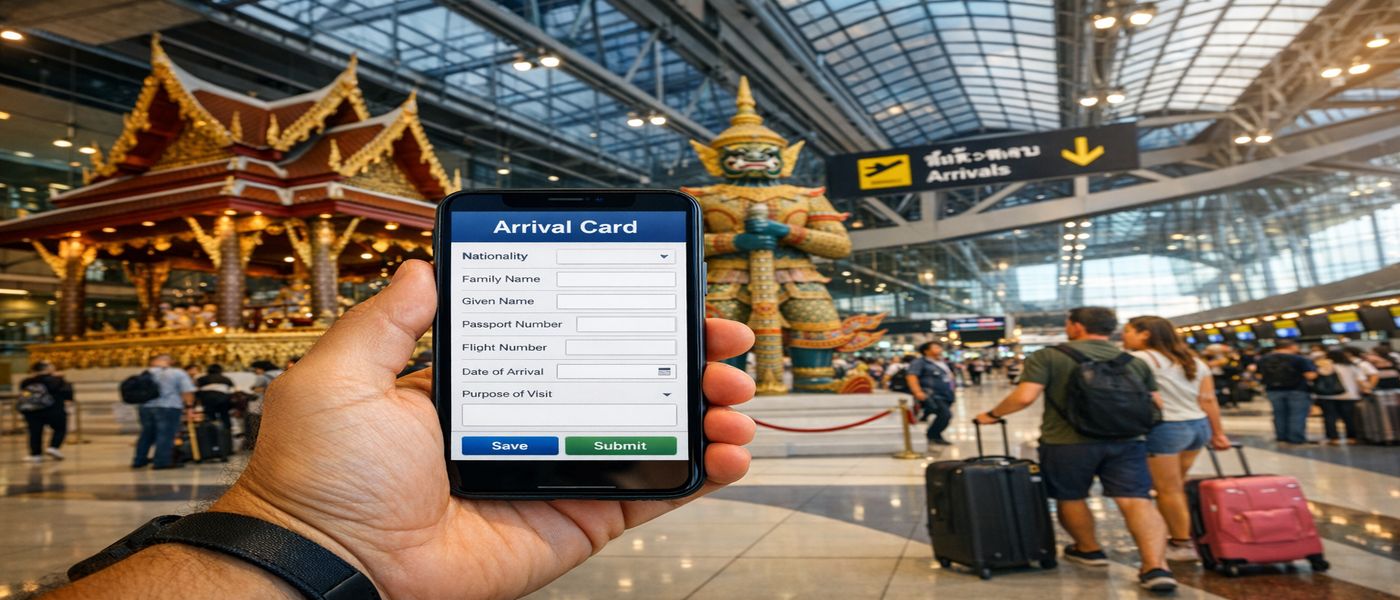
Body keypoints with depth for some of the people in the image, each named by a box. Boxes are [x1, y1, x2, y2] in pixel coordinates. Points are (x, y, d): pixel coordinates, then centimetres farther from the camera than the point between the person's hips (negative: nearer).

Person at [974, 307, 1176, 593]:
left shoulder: (1048, 356, -3)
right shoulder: (1136, 362, 12)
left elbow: (1024, 397, -12)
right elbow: (1156, 405, 17)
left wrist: (993, 414, 3)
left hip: (1068, 441, -3)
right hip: (1127, 441, 3)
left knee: (1070, 497, 17)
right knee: (1136, 500, 0)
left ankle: (1089, 549, 34)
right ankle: (1156, 567, -13)